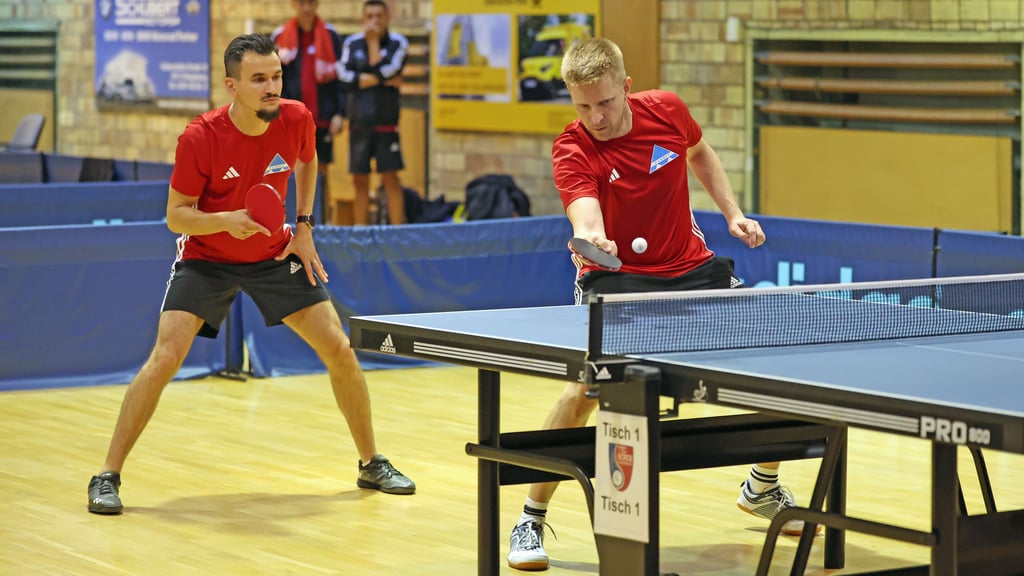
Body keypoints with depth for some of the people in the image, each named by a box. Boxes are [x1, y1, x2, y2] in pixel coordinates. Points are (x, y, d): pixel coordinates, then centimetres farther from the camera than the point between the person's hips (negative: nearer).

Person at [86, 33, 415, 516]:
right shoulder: (200, 137, -26)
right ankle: (108, 476, -6)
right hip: (206, 258, -3)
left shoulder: (297, 119, -16)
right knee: (165, 358, -18)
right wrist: (225, 220, -35)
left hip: (274, 254, 3)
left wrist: (304, 227, 4)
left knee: (340, 351, -1)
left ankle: (371, 463, 19)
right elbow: (176, 216, -17)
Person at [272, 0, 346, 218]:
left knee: (321, 171, 3)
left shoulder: (330, 36, 3)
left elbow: (341, 77, 2)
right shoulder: (280, 36, 6)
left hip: (322, 118, 0)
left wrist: (339, 114, -5)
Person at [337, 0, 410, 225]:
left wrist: (374, 42, -9)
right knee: (360, 180, 5)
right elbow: (345, 79, -7)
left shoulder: (398, 43, 1)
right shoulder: (351, 43, 6)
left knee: (390, 177, -6)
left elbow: (382, 71, -15)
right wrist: (385, 80, -10)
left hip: (386, 123, -2)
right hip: (359, 123, 2)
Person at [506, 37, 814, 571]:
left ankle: (763, 487, 32)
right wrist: (591, 240, -60)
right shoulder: (573, 150, -21)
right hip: (616, 276, -4)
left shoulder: (667, 110, -10)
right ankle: (531, 521, -12)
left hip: (690, 267, 5)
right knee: (585, 383, -26)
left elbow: (700, 154, 14)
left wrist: (733, 214, 6)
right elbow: (586, 221, -38)